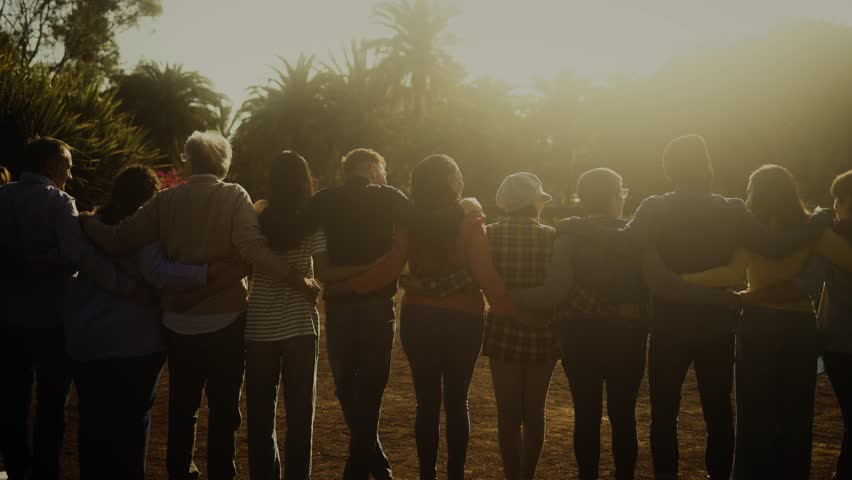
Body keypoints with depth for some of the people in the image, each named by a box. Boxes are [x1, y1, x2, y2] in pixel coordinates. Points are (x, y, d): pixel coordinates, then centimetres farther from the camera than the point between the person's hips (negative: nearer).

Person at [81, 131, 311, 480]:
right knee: (224, 408, 9)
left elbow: (119, 241, -6)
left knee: (182, 406, 18)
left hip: (178, 322, 3)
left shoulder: (166, 201, -3)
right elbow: (253, 248, -23)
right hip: (225, 320, -2)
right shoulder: (234, 196, -9)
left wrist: (86, 223, 11)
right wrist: (299, 279, -20)